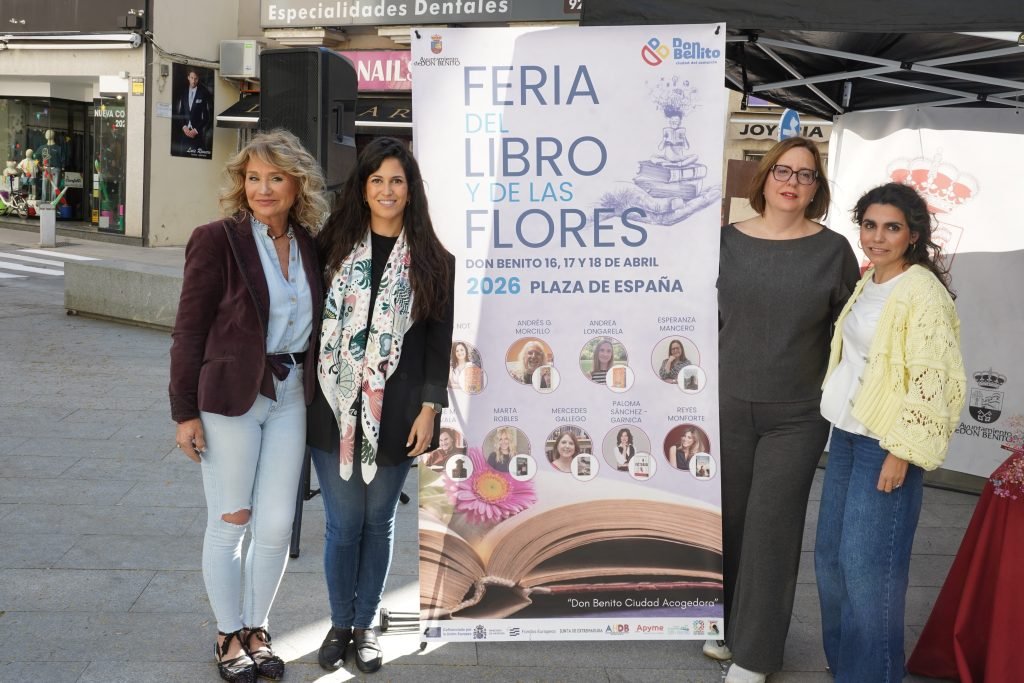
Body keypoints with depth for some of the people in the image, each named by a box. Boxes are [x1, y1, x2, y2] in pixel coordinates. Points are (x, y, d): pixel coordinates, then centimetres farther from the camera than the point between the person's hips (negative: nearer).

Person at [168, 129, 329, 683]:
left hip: (290, 396, 4)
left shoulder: (308, 245, 6)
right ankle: (229, 636, 24)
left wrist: (315, 392, 7)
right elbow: (188, 331, -8)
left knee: (277, 524, 7)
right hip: (229, 397, -4)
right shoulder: (217, 240, -9)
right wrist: (185, 412, -10)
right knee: (229, 523, 6)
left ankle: (256, 629, 26)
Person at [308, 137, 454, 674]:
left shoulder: (431, 261, 2)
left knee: (378, 523, 12)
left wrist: (430, 408, -5)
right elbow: (314, 322, 5)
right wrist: (309, 391, 1)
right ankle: (339, 623, 25)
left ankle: (365, 624, 27)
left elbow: (439, 341, 1)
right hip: (335, 407, 0)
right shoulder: (335, 247, 3)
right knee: (342, 524, 6)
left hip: (395, 413, 0)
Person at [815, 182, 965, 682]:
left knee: (867, 566, -2)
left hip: (885, 443, -8)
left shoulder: (923, 291, -15)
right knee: (831, 557, 15)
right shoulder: (866, 283, 10)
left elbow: (934, 379, -19)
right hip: (846, 435, 8)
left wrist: (902, 451, -20)